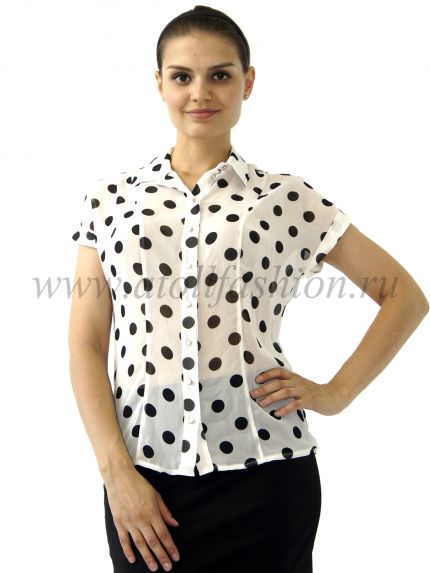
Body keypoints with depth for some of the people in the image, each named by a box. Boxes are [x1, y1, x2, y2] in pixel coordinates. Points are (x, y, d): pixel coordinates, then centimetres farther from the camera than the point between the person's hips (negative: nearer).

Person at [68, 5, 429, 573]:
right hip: (145, 469, 1)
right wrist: (118, 473, -7)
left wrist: (335, 392, -1)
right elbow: (86, 347, 2)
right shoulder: (112, 198, 5)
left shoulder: (288, 200, 1)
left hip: (262, 472, -1)